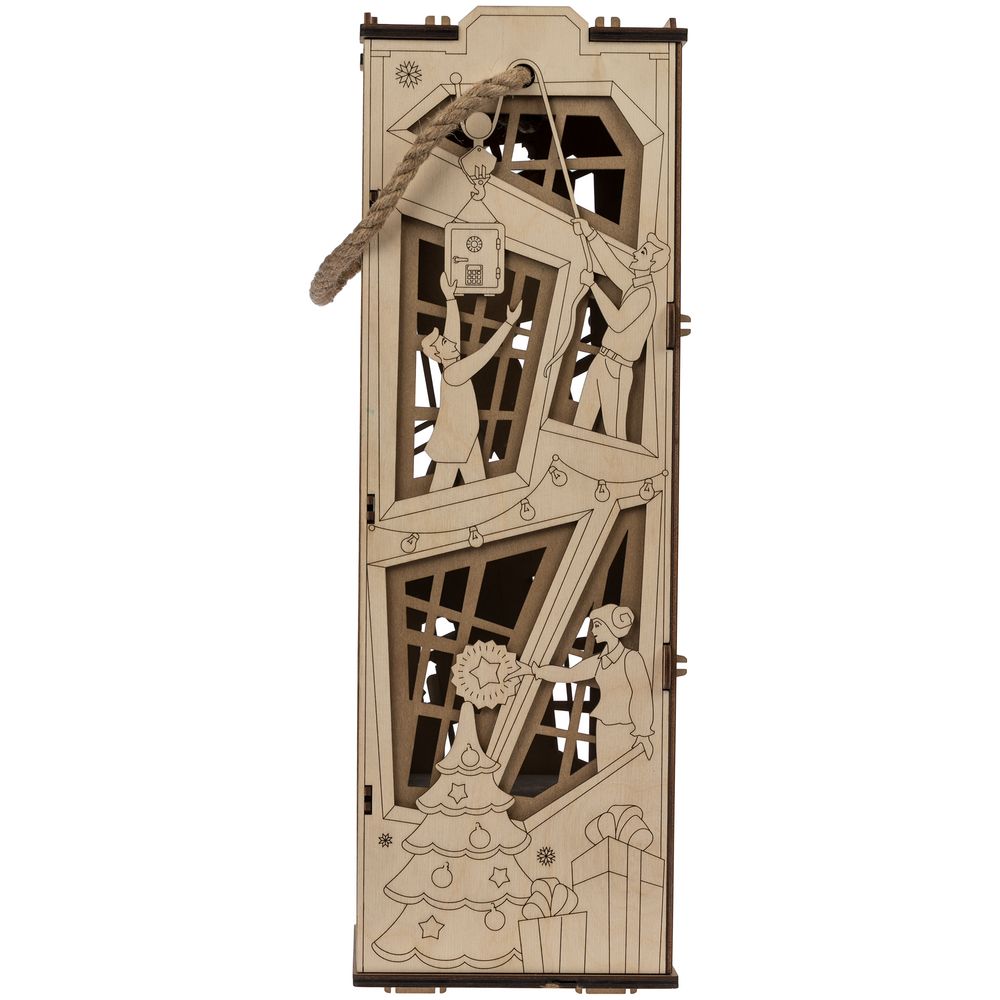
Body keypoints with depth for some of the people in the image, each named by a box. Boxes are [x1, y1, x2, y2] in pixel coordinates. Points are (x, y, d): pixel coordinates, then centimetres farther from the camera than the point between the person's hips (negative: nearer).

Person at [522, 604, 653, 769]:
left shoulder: (631, 657, -14)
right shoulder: (600, 661, 8)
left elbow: (643, 695, -16)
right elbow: (569, 674, 16)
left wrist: (645, 734, -17)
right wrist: (534, 670, 13)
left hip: (628, 730, -7)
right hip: (605, 729, 7)